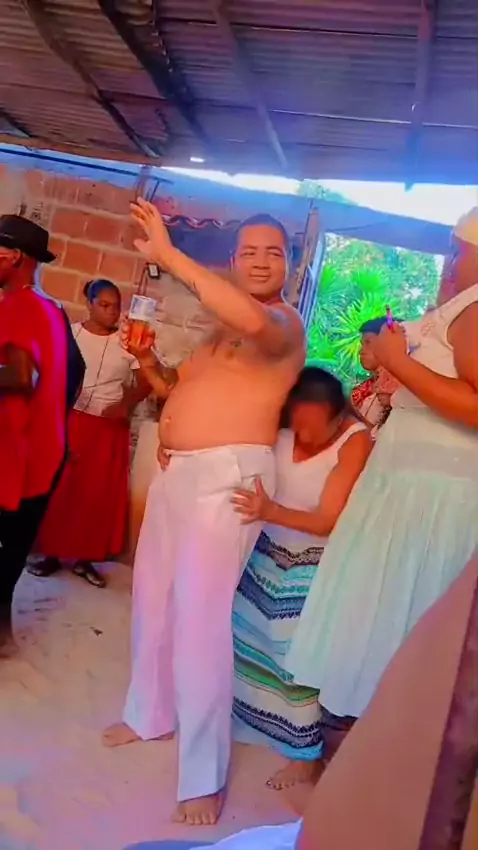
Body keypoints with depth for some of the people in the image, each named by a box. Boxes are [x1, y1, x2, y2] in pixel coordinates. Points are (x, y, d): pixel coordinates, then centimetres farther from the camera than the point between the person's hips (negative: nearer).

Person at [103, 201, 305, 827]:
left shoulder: (285, 322, -6)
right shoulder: (224, 330, 22)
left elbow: (254, 322, -32)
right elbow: (180, 392, 27)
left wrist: (168, 254, -27)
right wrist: (149, 363, 7)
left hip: (228, 475, -9)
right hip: (176, 472, 9)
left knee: (200, 617, -13)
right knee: (152, 596, 16)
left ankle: (204, 777, 0)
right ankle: (149, 715, 36)